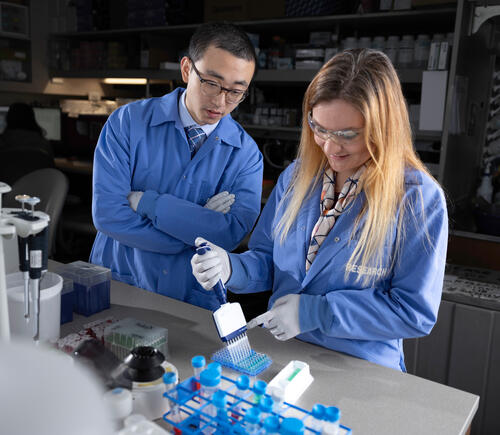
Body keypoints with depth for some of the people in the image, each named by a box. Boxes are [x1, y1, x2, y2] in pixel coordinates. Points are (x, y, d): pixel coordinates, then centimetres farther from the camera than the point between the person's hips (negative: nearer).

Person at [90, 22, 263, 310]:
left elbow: (232, 233, -14)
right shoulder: (128, 122, -2)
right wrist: (201, 226, -12)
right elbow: (107, 213, -11)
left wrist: (147, 201, -15)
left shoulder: (247, 153, 0)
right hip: (117, 288, 0)